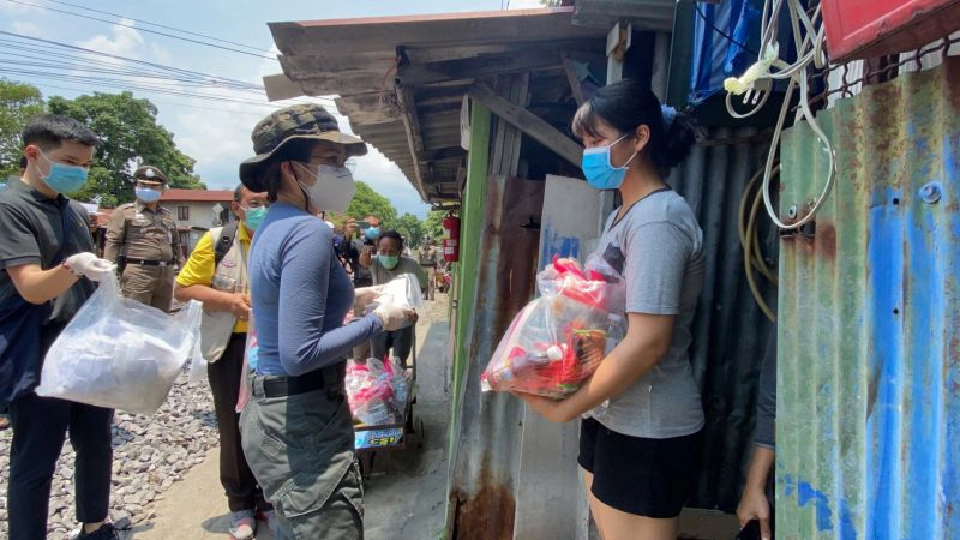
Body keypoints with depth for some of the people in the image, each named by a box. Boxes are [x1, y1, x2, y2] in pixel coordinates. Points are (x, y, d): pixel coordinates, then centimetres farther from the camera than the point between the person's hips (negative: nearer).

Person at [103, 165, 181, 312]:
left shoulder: (168, 215, 21)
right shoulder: (124, 211, 5)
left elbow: (176, 244, 27)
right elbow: (112, 243, -2)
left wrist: (176, 266, 19)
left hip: (166, 274, 6)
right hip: (137, 273, -5)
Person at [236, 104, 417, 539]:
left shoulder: (273, 225, 10)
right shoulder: (309, 232, -20)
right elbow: (300, 354, -26)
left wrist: (349, 298, 14)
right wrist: (379, 321, -16)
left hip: (273, 410, 10)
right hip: (304, 420, -10)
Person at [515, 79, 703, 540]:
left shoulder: (658, 218, -19)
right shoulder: (623, 215, 12)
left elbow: (647, 343, -25)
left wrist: (564, 408, -16)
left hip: (648, 433, -9)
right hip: (611, 418, 9)